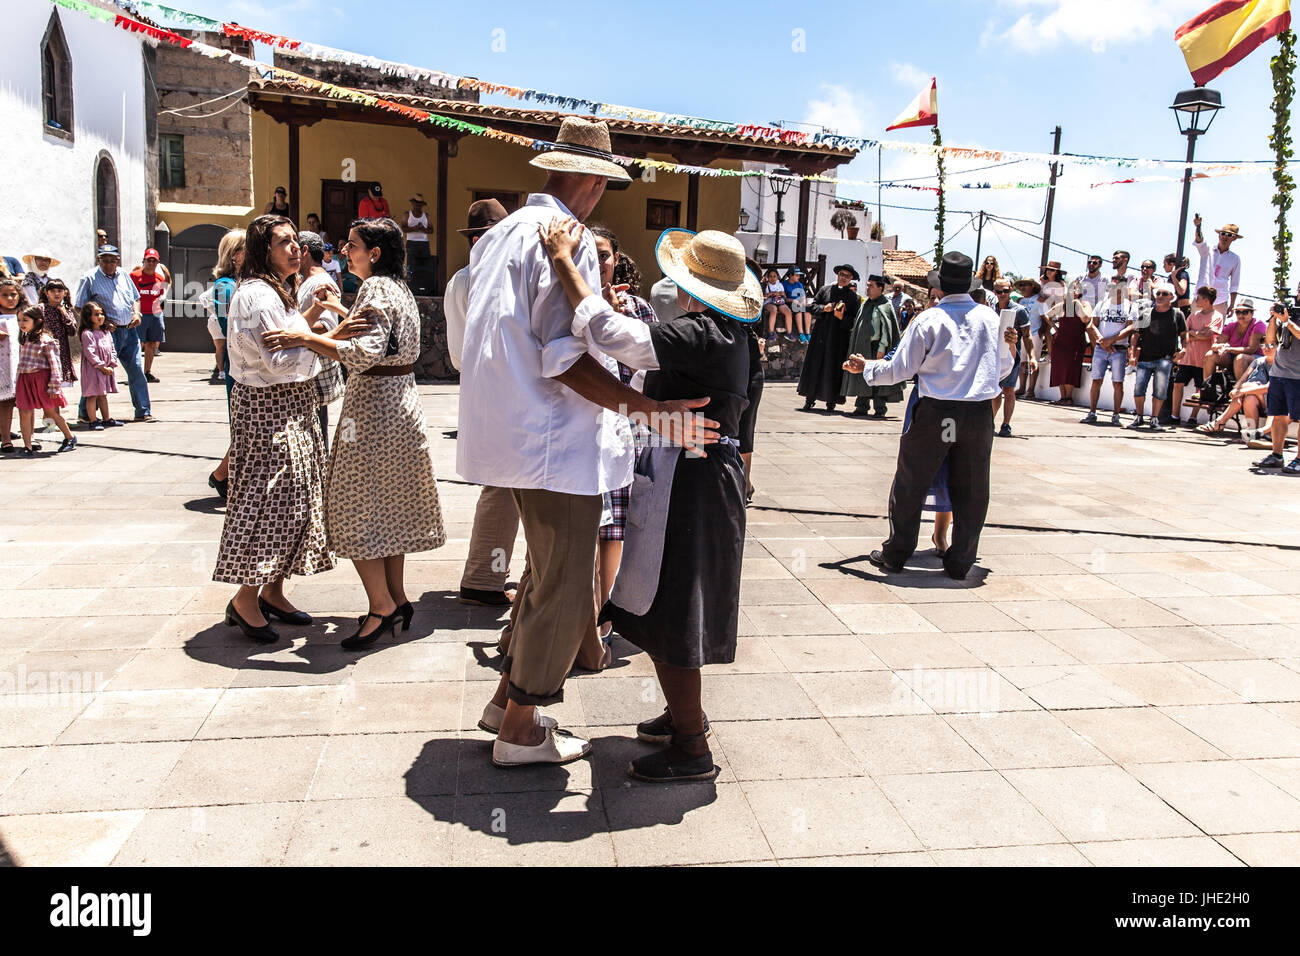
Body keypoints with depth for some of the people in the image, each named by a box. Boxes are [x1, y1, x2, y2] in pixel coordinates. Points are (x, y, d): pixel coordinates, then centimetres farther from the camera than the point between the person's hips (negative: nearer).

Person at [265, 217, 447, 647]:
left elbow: (366, 354, -27)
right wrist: (340, 310, 23)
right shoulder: (398, 287, 14)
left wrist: (306, 336, -26)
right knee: (388, 506, 14)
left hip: (374, 405, -10)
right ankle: (397, 599, 21)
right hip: (401, 401, 10)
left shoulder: (375, 288, -15)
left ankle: (382, 606, 2)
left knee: (357, 510, -3)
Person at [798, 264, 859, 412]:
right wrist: (824, 308, -10)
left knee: (833, 369, -2)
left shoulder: (854, 297, 6)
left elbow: (855, 321, 1)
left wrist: (841, 317, -16)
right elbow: (813, 307, 10)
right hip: (820, 335, 1)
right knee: (814, 365, 0)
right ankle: (809, 399, 8)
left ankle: (831, 401, 7)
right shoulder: (825, 289, 10)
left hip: (839, 338, -1)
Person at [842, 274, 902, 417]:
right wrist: (854, 345, 14)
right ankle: (862, 406, 17)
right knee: (862, 376, 9)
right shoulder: (866, 304, 14)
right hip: (863, 346, 7)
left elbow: (887, 328, -13)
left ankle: (880, 409, 2)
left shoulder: (884, 306, -8)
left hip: (876, 347, -7)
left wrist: (882, 347, -19)